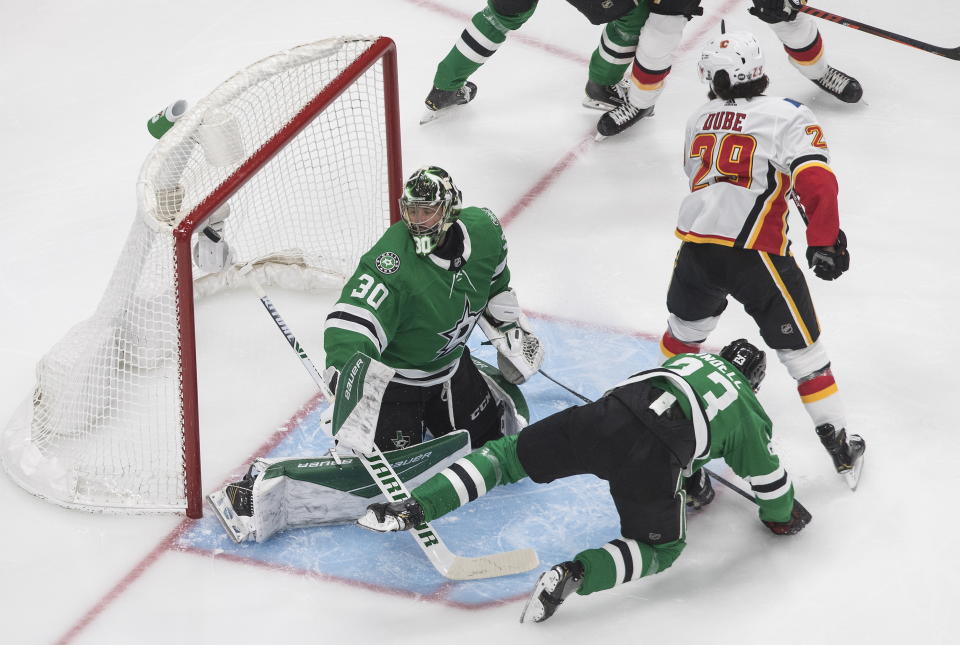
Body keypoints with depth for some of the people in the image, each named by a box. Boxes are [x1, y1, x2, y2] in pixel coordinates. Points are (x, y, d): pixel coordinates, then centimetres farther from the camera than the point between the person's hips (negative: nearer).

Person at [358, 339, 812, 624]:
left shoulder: (691, 359, 39)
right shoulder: (749, 414, 26)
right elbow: (767, 474, 30)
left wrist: (691, 479, 63)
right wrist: (783, 515, 51)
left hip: (607, 412, 4)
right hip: (651, 457, -4)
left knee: (508, 455, 16)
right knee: (659, 548, 15)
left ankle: (414, 507, -5)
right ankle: (576, 572, -15)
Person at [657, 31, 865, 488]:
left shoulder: (699, 121, 16)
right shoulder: (789, 117, -2)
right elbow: (815, 181, -14)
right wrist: (823, 242, -13)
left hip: (695, 245, 5)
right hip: (754, 253, -5)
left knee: (685, 330, 30)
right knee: (801, 348, 6)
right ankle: (840, 450, 9)